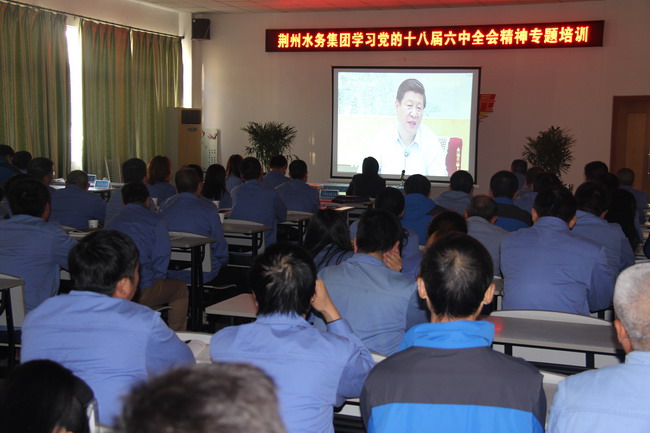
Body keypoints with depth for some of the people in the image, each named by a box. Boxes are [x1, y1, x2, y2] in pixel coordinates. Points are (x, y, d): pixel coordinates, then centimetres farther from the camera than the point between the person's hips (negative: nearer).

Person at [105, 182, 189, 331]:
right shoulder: (156, 222, -2)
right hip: (143, 291, -6)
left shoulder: (111, 223, 14)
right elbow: (161, 257, -7)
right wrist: (157, 279, 12)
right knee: (180, 288, 23)